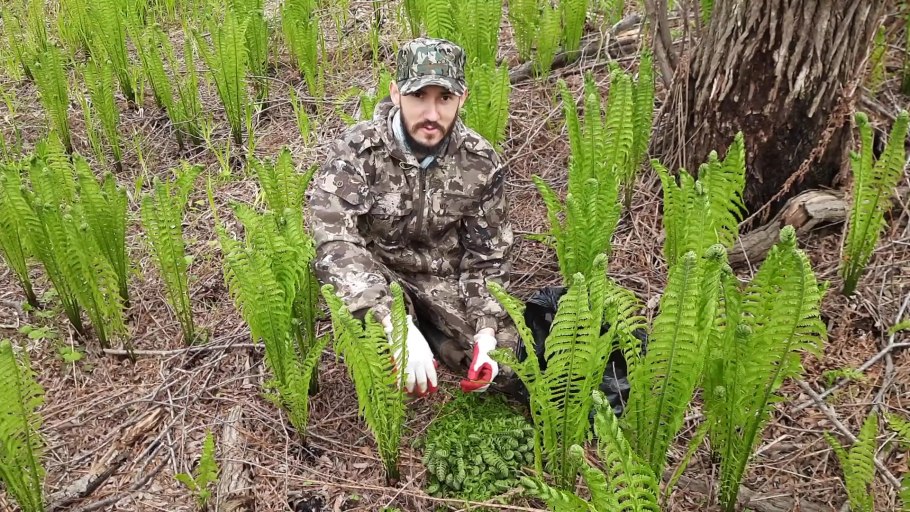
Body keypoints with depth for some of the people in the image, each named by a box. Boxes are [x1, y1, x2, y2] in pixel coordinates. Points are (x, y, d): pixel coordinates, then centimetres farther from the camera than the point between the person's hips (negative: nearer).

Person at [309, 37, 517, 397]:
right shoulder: (356, 151, -23)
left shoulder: (480, 162, -12)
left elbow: (487, 256, -5)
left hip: (448, 283, 3)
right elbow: (333, 244, -36)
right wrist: (398, 325, -48)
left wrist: (486, 332, -19)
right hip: (379, 276, -2)